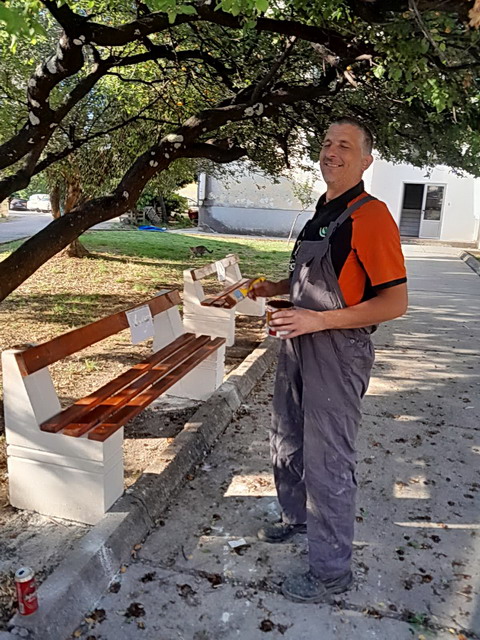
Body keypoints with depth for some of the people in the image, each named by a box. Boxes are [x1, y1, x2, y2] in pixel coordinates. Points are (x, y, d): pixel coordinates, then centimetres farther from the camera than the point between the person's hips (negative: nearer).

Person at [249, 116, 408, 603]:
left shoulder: (370, 216, -16)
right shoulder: (322, 212, 12)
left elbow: (395, 302, -21)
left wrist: (318, 320, -25)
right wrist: (276, 288, 8)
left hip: (338, 351, -9)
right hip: (299, 344, 9)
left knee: (327, 461, 2)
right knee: (286, 443, 22)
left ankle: (331, 571, 22)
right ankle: (297, 517, 46)